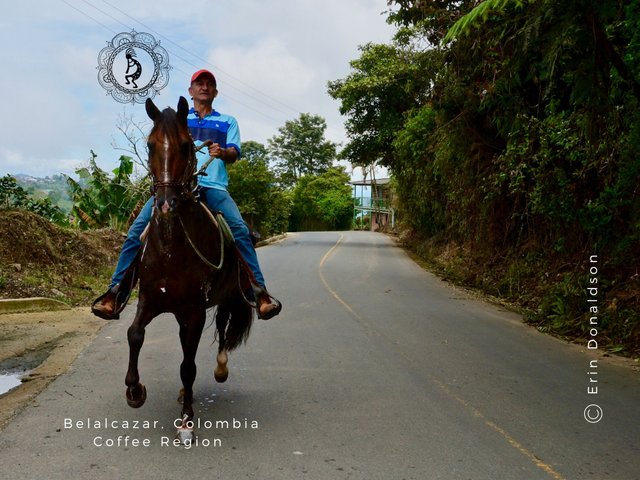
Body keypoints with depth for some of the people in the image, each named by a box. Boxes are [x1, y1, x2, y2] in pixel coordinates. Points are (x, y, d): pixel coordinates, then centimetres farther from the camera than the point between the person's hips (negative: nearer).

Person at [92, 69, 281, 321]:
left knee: (240, 231, -26)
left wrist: (222, 153, -14)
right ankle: (117, 292, -14)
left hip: (213, 186, -1)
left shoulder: (228, 122, 23)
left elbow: (234, 153, 10)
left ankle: (260, 293, -24)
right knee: (138, 229, -18)